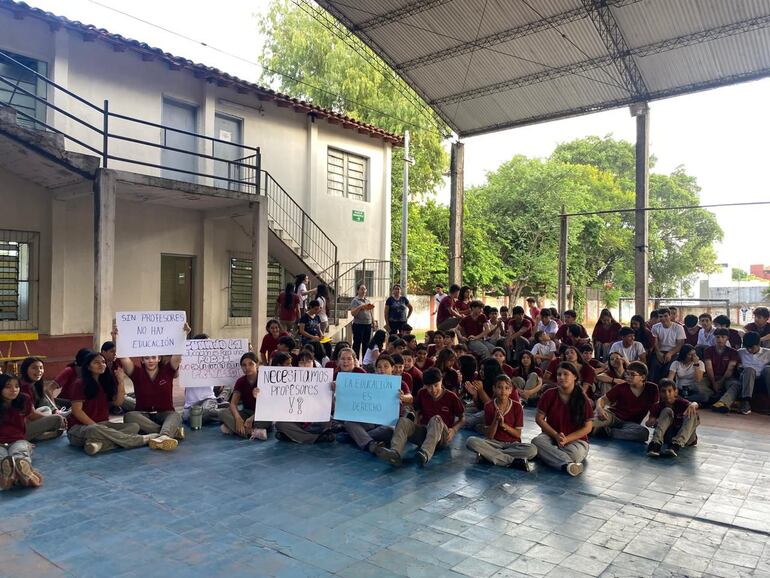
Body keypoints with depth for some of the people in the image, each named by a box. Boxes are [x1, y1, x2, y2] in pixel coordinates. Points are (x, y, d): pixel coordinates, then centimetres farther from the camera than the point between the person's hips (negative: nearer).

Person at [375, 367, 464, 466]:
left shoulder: (451, 397, -6)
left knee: (436, 419, -35)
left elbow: (462, 419, 4)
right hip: (423, 432, 4)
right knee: (403, 421, -23)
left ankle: (425, 454, -59)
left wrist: (454, 429, -13)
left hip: (442, 436, -3)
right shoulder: (422, 394, 4)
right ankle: (395, 453, -49)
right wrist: (415, 424, -2)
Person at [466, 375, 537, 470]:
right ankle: (514, 461, -29)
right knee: (471, 441, -31)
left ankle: (488, 455, -25)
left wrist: (503, 424, -18)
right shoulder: (489, 406, -3)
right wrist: (495, 420, -21)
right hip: (494, 443, 0)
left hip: (512, 444, 0)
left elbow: (518, 434, -3)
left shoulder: (517, 407, -3)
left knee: (532, 450, -32)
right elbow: (489, 436, -5)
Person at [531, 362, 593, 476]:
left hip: (575, 439, -1)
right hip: (551, 436, 1)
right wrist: (556, 435, -13)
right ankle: (568, 464, -46)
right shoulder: (549, 395, -2)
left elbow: (587, 427, -3)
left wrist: (566, 439, -15)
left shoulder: (582, 399, -4)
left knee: (576, 453, -38)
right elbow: (539, 418, -1)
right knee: (536, 441, -35)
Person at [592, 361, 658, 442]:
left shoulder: (651, 388, 0)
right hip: (612, 416, -2)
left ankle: (608, 431, -29)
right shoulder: (621, 387, -3)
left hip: (630, 423, 2)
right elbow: (603, 399, -2)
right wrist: (599, 408, -24)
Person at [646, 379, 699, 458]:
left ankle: (677, 444, -41)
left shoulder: (681, 402, -5)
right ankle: (656, 443, -38)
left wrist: (693, 405, -53)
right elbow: (649, 422, -16)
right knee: (667, 411, -22)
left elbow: (694, 404, -28)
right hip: (668, 436, 0)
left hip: (686, 437, 0)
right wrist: (651, 422, -41)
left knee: (692, 412, -24)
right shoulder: (658, 406, -3)